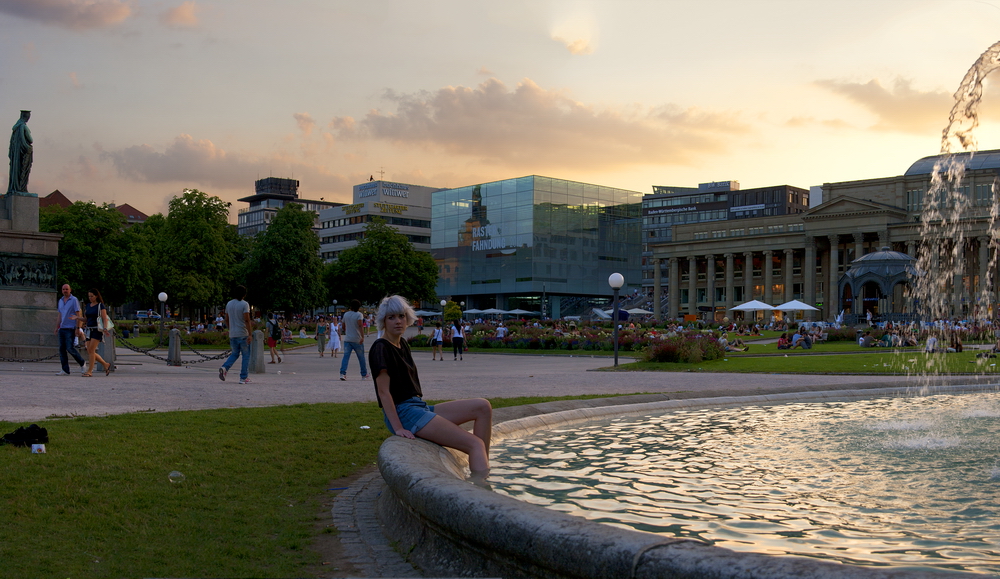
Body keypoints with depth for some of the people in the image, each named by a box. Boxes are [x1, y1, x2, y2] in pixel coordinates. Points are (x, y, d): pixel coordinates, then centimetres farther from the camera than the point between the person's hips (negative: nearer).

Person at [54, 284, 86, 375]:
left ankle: (82, 363, 9)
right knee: (62, 349, 1)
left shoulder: (74, 300, -5)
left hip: (70, 329, -7)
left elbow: (78, 314, -9)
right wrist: (57, 327, 18)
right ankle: (65, 370, 3)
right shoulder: (61, 301, 15)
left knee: (70, 348, -13)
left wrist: (77, 328, -15)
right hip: (62, 329, 7)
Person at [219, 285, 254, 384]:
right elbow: (247, 320, -17)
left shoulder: (229, 304, 9)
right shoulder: (244, 304, -10)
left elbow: (227, 320, 14)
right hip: (243, 334, -6)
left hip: (232, 334, 6)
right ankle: (244, 378, 2)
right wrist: (250, 334, -17)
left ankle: (224, 368, -7)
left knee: (235, 353, 18)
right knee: (246, 355, 4)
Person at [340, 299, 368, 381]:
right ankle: (364, 374, 17)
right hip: (357, 340, -3)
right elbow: (360, 325, -22)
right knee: (361, 357, 9)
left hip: (347, 339, 3)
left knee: (346, 356, -2)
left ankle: (342, 373, -18)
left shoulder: (346, 315, 9)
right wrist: (362, 337, -28)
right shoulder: (359, 314, -6)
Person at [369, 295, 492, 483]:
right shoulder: (381, 348, -10)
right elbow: (384, 391, -15)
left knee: (483, 407, -2)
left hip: (420, 407, 9)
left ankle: (484, 468, -7)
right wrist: (398, 428, -19)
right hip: (403, 412, -9)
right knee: (475, 444, -18)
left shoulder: (403, 345, 18)